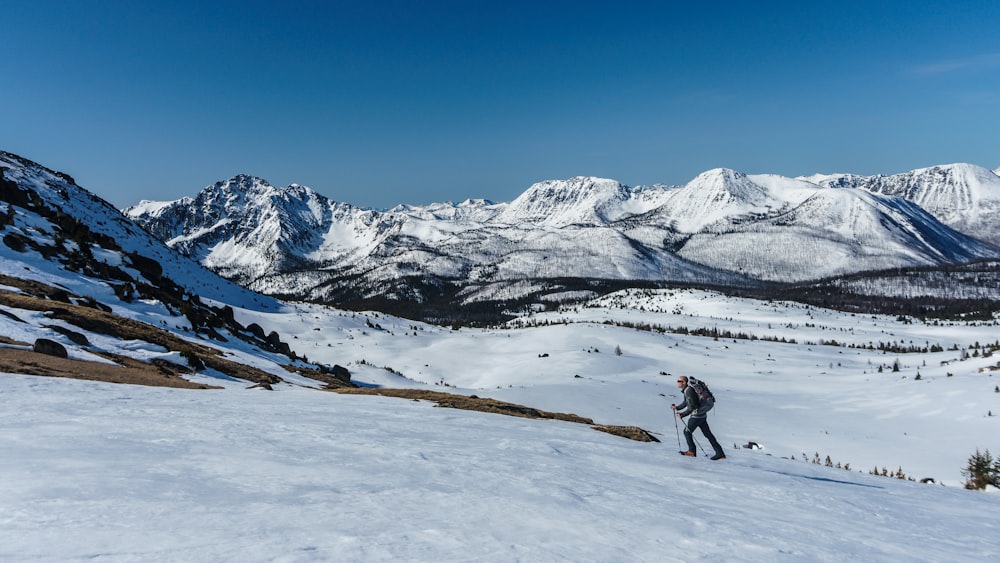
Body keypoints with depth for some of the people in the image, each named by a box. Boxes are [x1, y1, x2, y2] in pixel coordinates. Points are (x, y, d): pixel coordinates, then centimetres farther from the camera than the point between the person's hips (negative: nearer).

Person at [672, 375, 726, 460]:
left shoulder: (688, 391, -21)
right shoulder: (686, 390, 10)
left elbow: (691, 407, -25)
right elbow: (686, 403, 24)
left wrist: (682, 415, -23)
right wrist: (676, 408, 18)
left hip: (697, 415, -10)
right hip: (702, 415, 10)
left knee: (687, 431, 4)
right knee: (708, 434, 11)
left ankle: (692, 451, 16)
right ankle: (720, 453, 12)